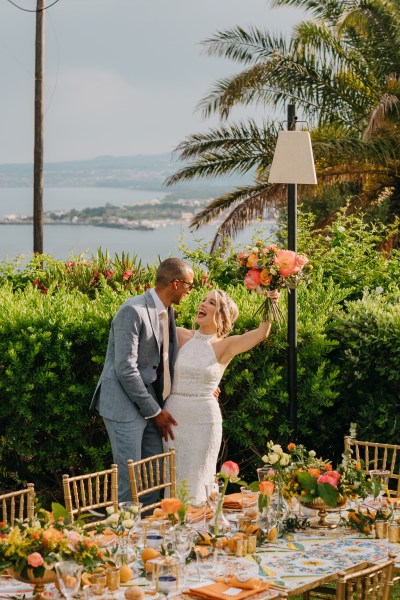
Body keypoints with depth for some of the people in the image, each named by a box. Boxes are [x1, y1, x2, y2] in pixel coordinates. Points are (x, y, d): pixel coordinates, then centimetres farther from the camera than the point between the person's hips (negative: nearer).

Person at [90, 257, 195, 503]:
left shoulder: (167, 311, 9)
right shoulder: (133, 311, -18)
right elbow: (126, 369, -20)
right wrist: (154, 411, -14)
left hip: (149, 399, 9)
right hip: (124, 403, -8)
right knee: (129, 481, -4)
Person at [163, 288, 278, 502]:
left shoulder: (225, 346, 0)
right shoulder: (181, 336, 6)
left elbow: (262, 333, -12)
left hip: (203, 420, -2)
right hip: (173, 416, 2)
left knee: (196, 484, 3)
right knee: (173, 482, 9)